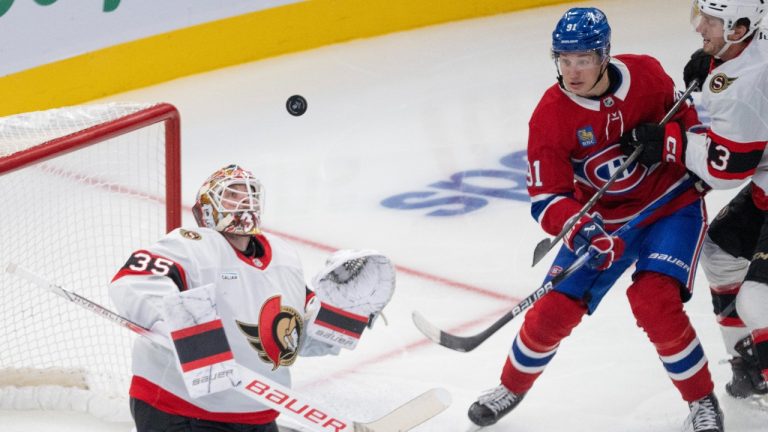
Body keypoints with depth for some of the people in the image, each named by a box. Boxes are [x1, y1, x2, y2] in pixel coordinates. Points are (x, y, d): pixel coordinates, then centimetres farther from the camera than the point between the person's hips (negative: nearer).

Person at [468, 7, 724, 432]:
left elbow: (683, 116, 7)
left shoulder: (645, 74, -16)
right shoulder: (550, 115, -19)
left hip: (671, 205, -1)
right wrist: (580, 229, -38)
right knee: (554, 309, -2)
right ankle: (512, 387, 27)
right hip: (604, 220, 1)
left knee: (655, 302, -23)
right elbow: (546, 198, -21)